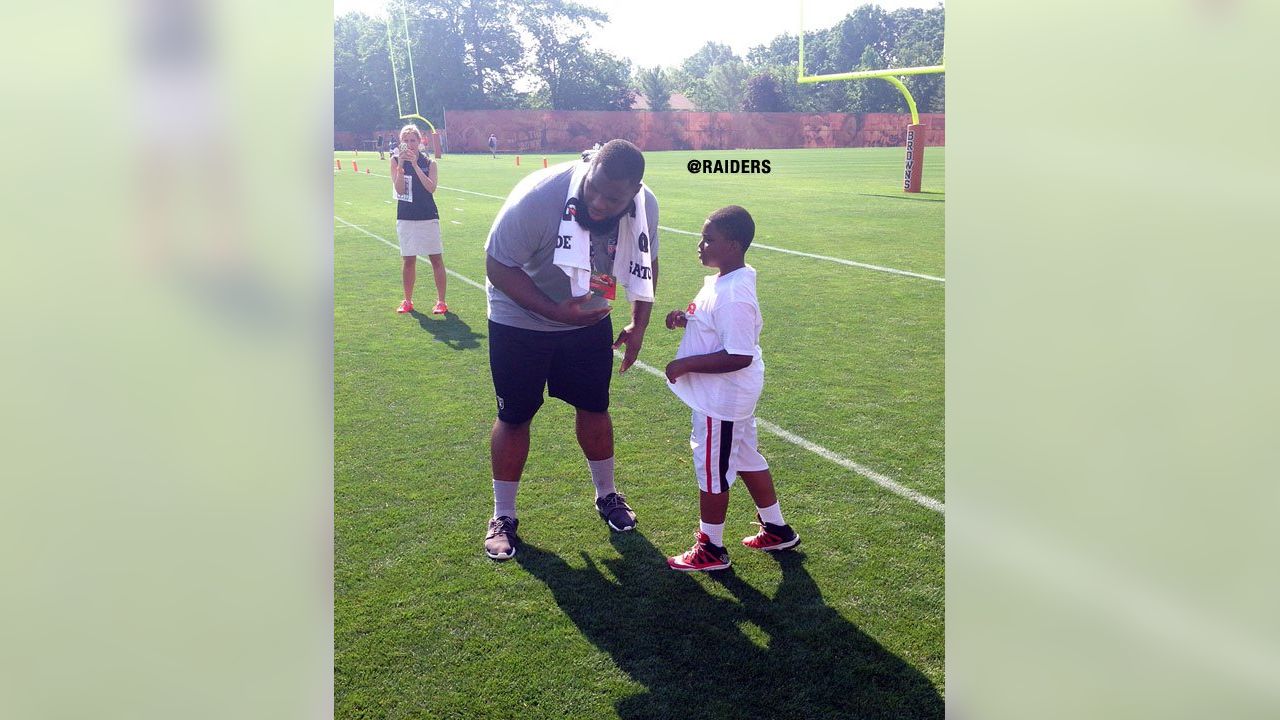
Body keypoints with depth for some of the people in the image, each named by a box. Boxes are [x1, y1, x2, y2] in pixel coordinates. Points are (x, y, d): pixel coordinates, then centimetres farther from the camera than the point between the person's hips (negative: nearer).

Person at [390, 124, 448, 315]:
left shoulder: (430, 163, 0)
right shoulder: (396, 161, 1)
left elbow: (431, 187, -15)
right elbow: (399, 189, -9)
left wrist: (415, 165, -19)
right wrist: (401, 165, -19)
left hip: (428, 217, -1)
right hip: (406, 218, 1)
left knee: (436, 258, 0)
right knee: (408, 260, 8)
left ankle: (441, 301, 7)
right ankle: (408, 301, 20)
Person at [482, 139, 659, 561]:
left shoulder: (646, 207, -18)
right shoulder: (537, 197, -34)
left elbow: (645, 265, 2)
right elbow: (498, 267, -26)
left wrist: (638, 327, -4)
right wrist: (556, 312, -32)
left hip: (590, 320, 4)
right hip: (521, 322, -3)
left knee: (594, 407, 12)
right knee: (514, 416, 4)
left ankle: (607, 495, 36)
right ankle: (503, 517, 21)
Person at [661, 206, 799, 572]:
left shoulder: (733, 297, -28)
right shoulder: (723, 281, 3)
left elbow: (739, 356, -31)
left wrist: (686, 364, -26)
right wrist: (687, 319, 2)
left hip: (721, 401, -10)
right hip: (734, 395, 10)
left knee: (711, 469, 6)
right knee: (747, 459, 22)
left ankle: (711, 549, 23)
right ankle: (776, 529, 38)